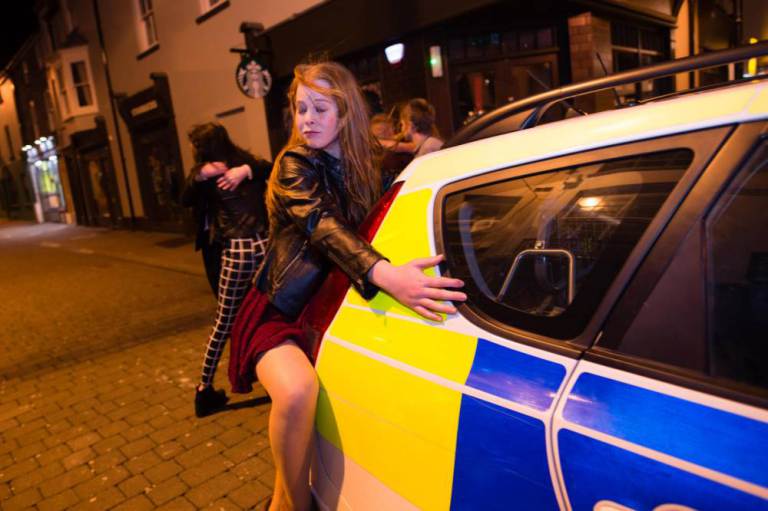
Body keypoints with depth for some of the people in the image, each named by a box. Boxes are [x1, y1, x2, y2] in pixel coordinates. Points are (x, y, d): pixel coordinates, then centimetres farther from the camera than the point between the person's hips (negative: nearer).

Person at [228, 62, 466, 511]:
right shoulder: (295, 165, -10)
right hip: (281, 311, -6)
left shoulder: (365, 165, 8)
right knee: (297, 391, -33)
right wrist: (386, 276, -48)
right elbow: (324, 227, -30)